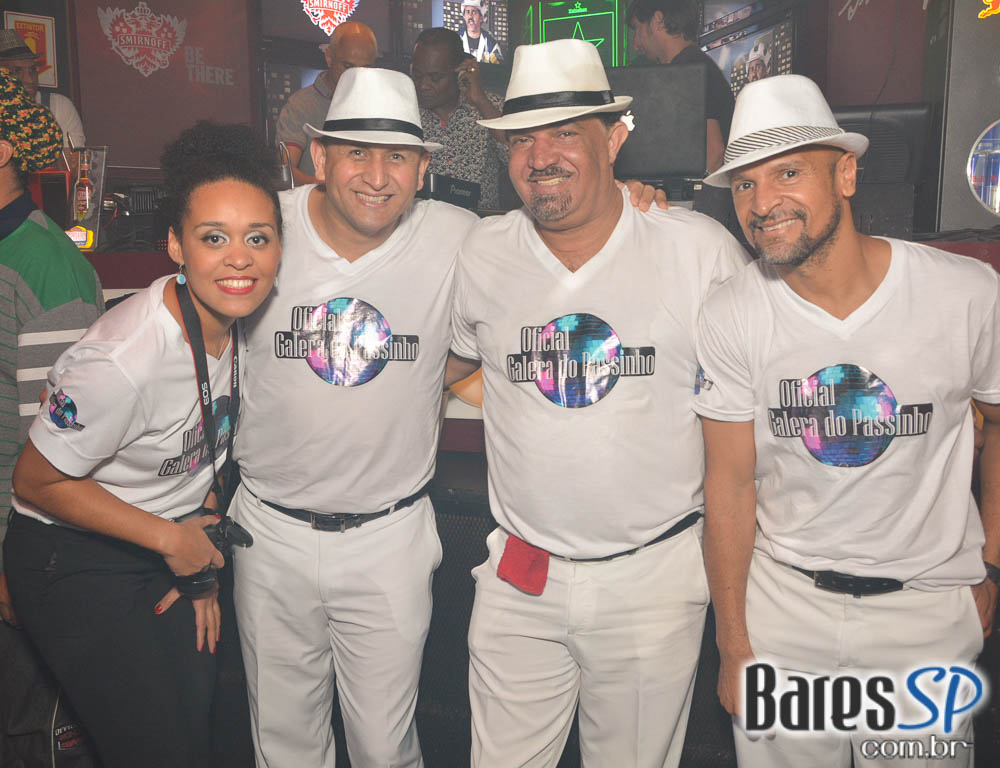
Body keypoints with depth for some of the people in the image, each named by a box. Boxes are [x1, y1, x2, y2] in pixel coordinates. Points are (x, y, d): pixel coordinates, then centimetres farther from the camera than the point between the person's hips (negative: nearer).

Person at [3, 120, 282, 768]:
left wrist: (201, 564, 4)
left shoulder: (233, 313, -10)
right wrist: (172, 540, -13)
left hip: (171, 552, 7)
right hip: (77, 565, -6)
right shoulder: (122, 362, -33)